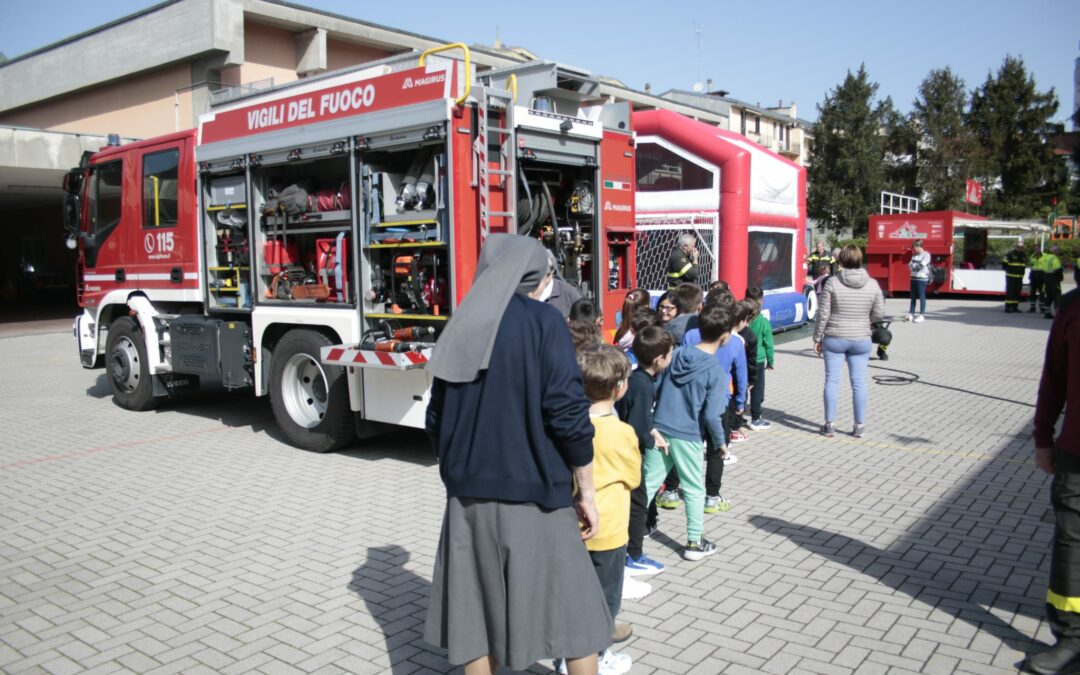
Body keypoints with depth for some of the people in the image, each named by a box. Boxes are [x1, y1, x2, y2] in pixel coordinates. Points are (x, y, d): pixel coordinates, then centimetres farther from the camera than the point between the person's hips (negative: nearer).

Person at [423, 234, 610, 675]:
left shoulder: (462, 325, 7)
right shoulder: (543, 320, -8)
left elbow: (437, 418, 11)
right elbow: (568, 413, -13)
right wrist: (587, 491, -4)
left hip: (469, 494, 5)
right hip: (532, 492, -5)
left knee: (477, 612, 12)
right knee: (573, 609, 9)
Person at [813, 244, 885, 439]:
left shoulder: (832, 283, -11)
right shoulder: (872, 284, -5)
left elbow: (823, 314, -9)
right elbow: (879, 314, 1)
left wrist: (817, 338, 2)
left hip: (834, 339, -1)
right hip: (861, 340, 2)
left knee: (832, 380, 6)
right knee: (859, 382, 9)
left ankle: (830, 424, 11)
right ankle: (859, 425, 14)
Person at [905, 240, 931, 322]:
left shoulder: (926, 255, -7)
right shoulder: (914, 255, 14)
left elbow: (921, 265, -16)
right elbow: (910, 265, 11)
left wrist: (913, 265, -4)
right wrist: (910, 266, -10)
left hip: (922, 278, -7)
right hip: (914, 277, 7)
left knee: (921, 297, -5)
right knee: (913, 297, 9)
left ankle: (922, 315, -2)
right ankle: (911, 314, 13)